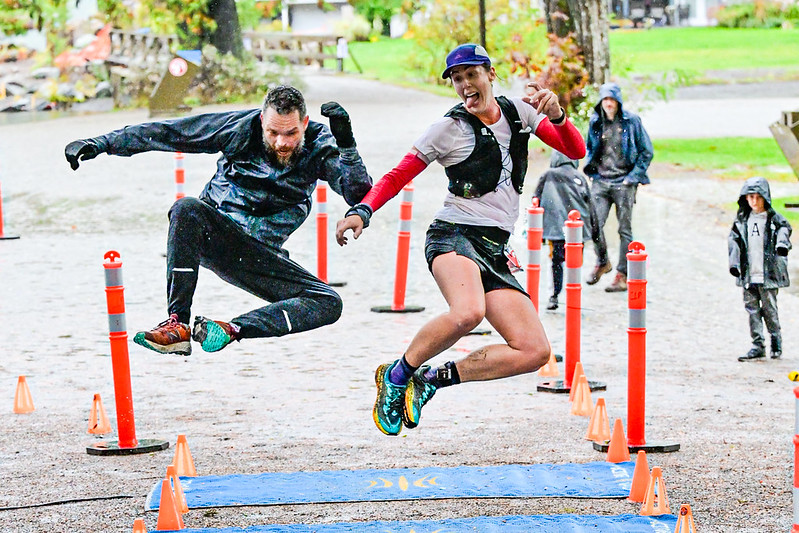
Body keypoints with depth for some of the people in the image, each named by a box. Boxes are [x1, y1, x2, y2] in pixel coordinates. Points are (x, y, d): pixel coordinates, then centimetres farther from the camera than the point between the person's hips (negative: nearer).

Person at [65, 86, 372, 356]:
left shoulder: (318, 146, -8)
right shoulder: (241, 127, -10)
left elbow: (358, 195, -20)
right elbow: (165, 133, -7)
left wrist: (346, 143, -35)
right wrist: (103, 144, -12)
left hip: (260, 255, 1)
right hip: (215, 235, -1)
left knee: (329, 304, -20)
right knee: (187, 209, -36)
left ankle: (232, 329, -32)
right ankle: (177, 326, -39)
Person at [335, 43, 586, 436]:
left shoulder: (518, 111, 12)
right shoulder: (450, 127, 0)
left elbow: (576, 152, 11)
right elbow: (398, 176, 1)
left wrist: (557, 116, -10)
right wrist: (362, 211, -16)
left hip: (494, 250, 6)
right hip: (453, 235, -6)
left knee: (534, 352, -7)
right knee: (468, 313, -38)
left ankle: (432, 378, 3)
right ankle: (396, 376, -15)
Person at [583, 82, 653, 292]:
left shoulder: (631, 121, -3)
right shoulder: (595, 122, 7)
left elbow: (646, 151, 1)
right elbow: (589, 147, 24)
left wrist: (634, 176, -6)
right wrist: (591, 169, 10)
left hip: (624, 182, -3)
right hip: (601, 180, 3)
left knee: (625, 229, 1)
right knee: (595, 224, -7)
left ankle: (622, 275, 6)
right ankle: (602, 262, 19)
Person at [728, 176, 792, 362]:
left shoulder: (774, 219, -1)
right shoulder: (742, 220, 8)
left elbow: (784, 228, -10)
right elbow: (734, 239, 8)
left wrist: (782, 243, -32)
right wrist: (733, 262, -3)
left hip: (768, 275, -3)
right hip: (748, 275, 3)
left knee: (769, 309, 0)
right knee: (752, 308, 3)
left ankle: (776, 342, 19)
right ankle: (758, 346, 9)